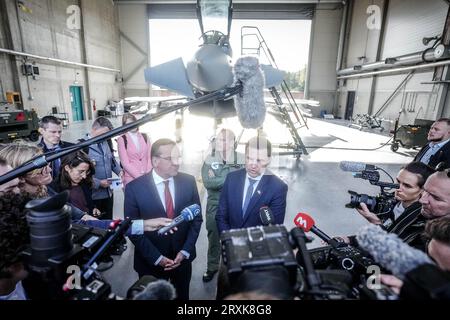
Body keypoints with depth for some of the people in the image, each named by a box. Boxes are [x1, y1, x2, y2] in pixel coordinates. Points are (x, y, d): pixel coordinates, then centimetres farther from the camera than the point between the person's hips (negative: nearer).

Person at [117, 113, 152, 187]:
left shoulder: (145, 137, 8)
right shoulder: (122, 139, -1)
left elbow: (150, 157, 5)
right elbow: (125, 163, -6)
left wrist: (148, 174, -7)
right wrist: (140, 176, -13)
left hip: (147, 177, 3)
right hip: (131, 178, -2)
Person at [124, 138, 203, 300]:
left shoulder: (188, 181, -9)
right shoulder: (134, 187, -15)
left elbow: (197, 218, -2)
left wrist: (185, 251, -10)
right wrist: (156, 257, -14)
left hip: (182, 258, 2)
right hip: (150, 261, -2)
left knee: (182, 296, 23)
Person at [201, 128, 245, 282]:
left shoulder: (241, 159, -7)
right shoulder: (209, 159, -5)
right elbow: (207, 182, -18)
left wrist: (217, 180, -18)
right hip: (215, 206, 1)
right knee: (213, 237, 17)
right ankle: (212, 267, 39)